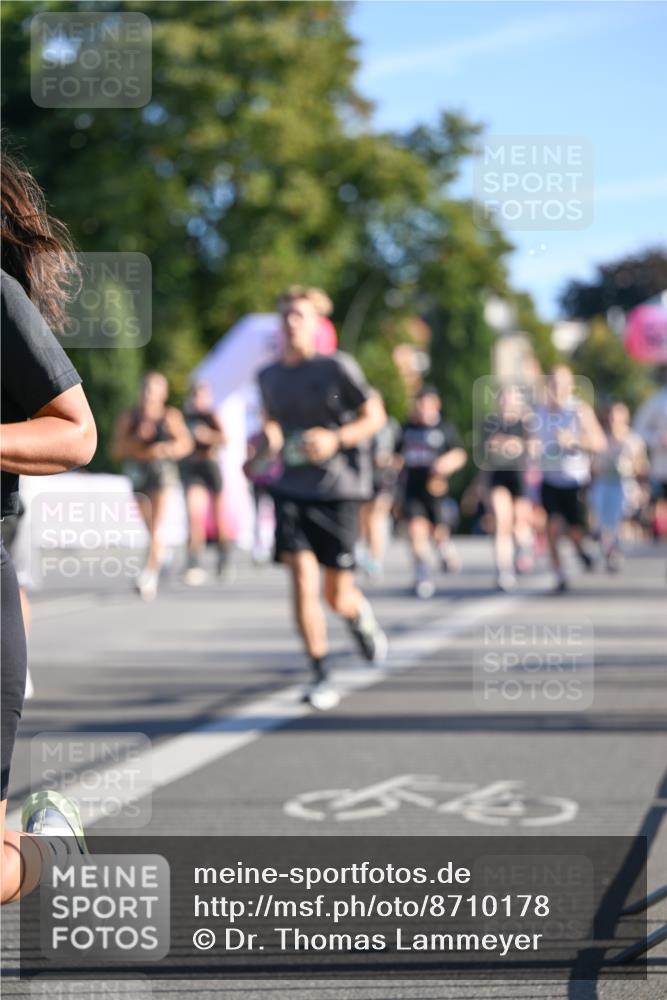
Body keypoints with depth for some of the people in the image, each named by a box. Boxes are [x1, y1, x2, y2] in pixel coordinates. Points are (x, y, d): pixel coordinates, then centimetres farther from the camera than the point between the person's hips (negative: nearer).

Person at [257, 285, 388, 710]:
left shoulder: (338, 367, -7)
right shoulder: (269, 377, 7)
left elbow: (376, 416, -2)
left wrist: (336, 439, -17)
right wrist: (271, 439, 3)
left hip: (340, 488, -3)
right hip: (292, 488, 3)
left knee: (337, 595, 1)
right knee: (302, 577, -14)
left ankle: (360, 614, 40)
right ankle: (321, 678, -5)